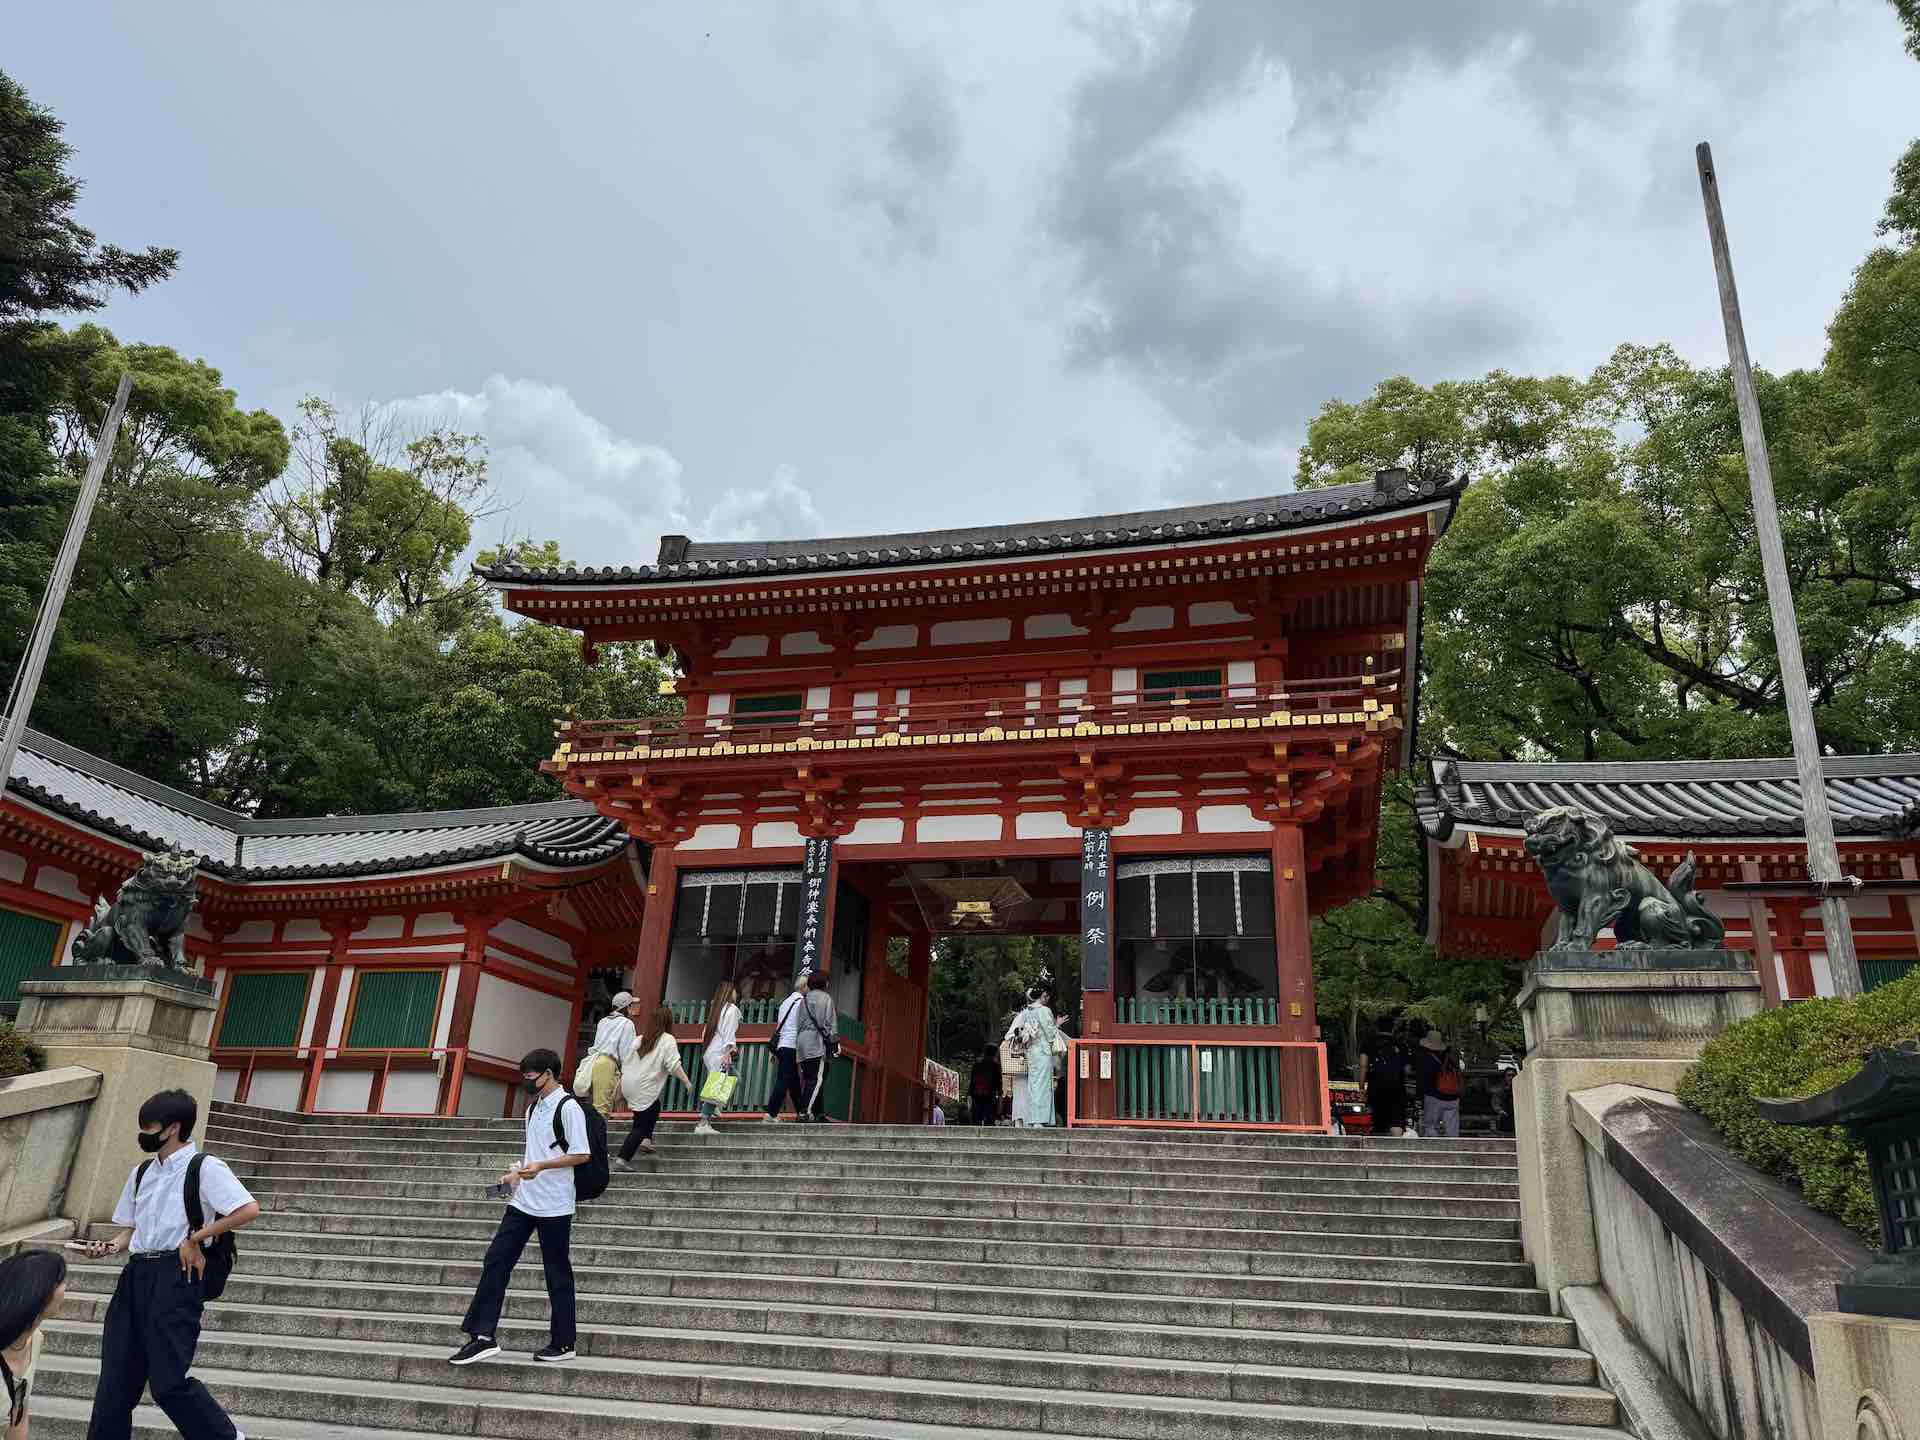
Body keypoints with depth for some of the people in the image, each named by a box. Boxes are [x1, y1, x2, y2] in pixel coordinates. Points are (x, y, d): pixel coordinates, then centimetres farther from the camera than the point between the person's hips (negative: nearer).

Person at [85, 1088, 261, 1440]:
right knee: (116, 1379, 6)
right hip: (136, 1275, 7)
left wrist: (194, 1238, -13)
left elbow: (249, 1210, -18)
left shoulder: (204, 1168, -8)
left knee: (168, 1382, -7)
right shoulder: (141, 1173, 16)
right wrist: (112, 1246, 1)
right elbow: (131, 1227, 23)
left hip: (176, 1275, -7)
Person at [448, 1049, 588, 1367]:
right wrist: (517, 1173, 12)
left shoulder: (568, 1108, -13)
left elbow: (582, 1154, -17)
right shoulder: (534, 1107, 14)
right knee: (496, 1260, 1)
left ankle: (563, 1343, 14)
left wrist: (541, 1166, -24)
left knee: (557, 1272, 2)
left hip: (554, 1207, -8)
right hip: (523, 1202, 8)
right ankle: (484, 1337, 5)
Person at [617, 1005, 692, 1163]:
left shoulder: (640, 1039, 13)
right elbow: (674, 1065, -15)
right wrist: (687, 1081, -9)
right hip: (645, 1089, -7)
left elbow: (626, 1062, 15)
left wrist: (620, 1082, 23)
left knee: (654, 1109, 28)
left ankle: (646, 1139, 18)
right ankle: (624, 1158, -1)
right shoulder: (668, 1040, -6)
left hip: (629, 1085, 7)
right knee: (641, 1126, 3)